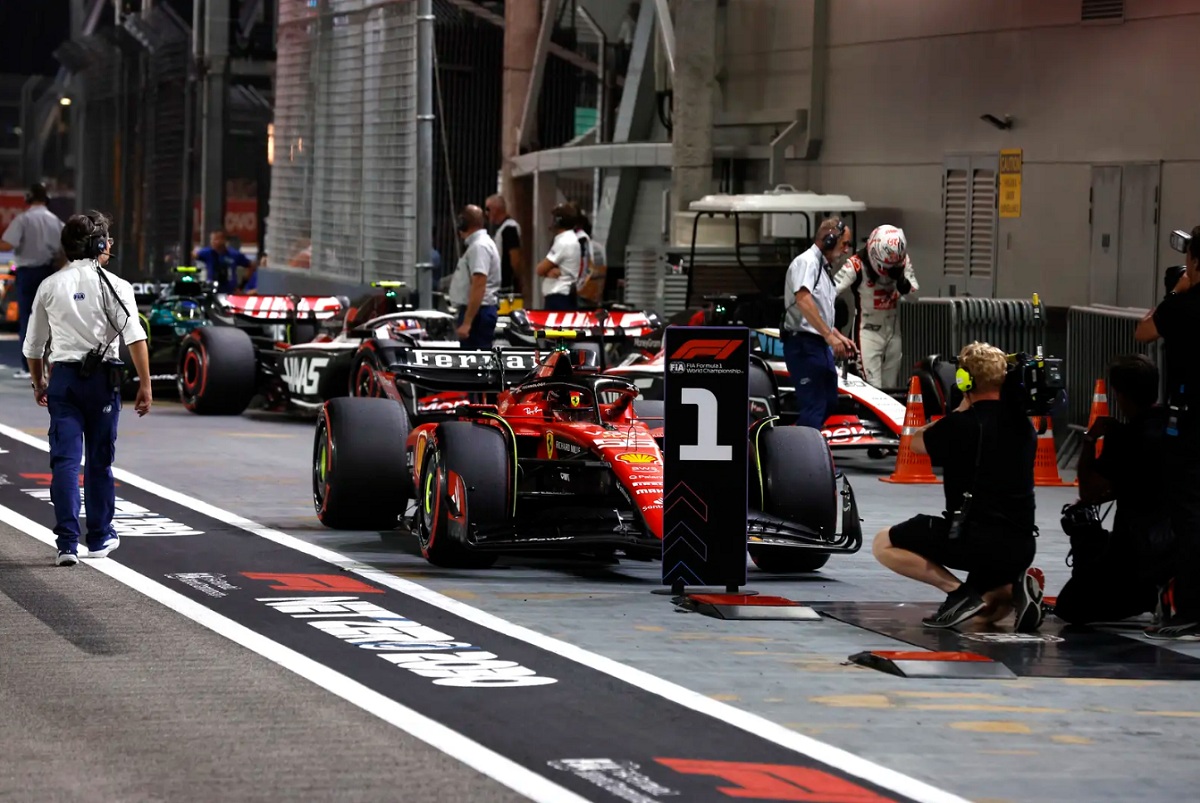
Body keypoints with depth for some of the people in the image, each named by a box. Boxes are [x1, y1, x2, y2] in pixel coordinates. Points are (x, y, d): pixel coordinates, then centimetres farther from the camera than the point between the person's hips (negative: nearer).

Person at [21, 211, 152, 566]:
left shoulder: (50, 286, 6)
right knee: (99, 461, 11)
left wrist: (39, 384, 27)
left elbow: (33, 346, 12)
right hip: (102, 377, -2)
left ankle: (68, 543, -10)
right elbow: (135, 338, -14)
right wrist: (145, 386, -11)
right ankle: (100, 537, 22)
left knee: (65, 460, -1)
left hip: (62, 377, 2)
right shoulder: (114, 285, -4)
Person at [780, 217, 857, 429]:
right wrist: (830, 336, -27)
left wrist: (840, 337, 19)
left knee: (829, 402, 15)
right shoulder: (807, 262, -11)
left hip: (819, 343, 10)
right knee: (813, 406, -13)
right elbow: (803, 301, -26)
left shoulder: (823, 266, 21)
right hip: (804, 343, -10)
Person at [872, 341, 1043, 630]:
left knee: (883, 544, 9)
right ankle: (1015, 588, -1)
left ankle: (957, 590, -5)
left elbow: (917, 442, 11)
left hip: (974, 538, -7)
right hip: (1021, 545, 7)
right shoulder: (1024, 425, 9)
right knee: (988, 610, 33)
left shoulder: (962, 424, -9)